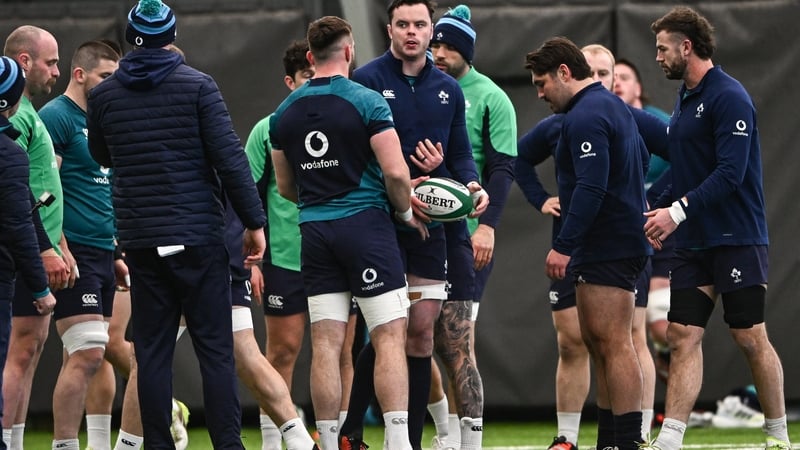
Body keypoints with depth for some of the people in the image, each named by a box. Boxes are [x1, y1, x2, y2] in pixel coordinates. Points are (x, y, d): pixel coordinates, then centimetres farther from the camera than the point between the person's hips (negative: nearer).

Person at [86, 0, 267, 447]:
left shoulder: (104, 95, 5)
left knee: (152, 352, 5)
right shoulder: (197, 85, -5)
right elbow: (230, 158, -10)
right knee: (215, 349, 0)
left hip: (140, 240, 3)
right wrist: (254, 221, -5)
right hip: (199, 237, -3)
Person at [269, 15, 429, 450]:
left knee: (325, 343, 4)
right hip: (365, 225, -5)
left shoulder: (285, 113, 8)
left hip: (315, 232, 5)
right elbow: (395, 172, -12)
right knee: (390, 336, -4)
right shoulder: (367, 101, -8)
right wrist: (407, 211, 5)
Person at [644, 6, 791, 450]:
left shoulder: (728, 97, -13)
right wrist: (657, 210, 9)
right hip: (694, 243, 8)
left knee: (750, 338, -2)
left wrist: (679, 211, -23)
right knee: (682, 336, -1)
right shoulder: (684, 100, 15)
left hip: (736, 239, -8)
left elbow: (731, 172, -21)